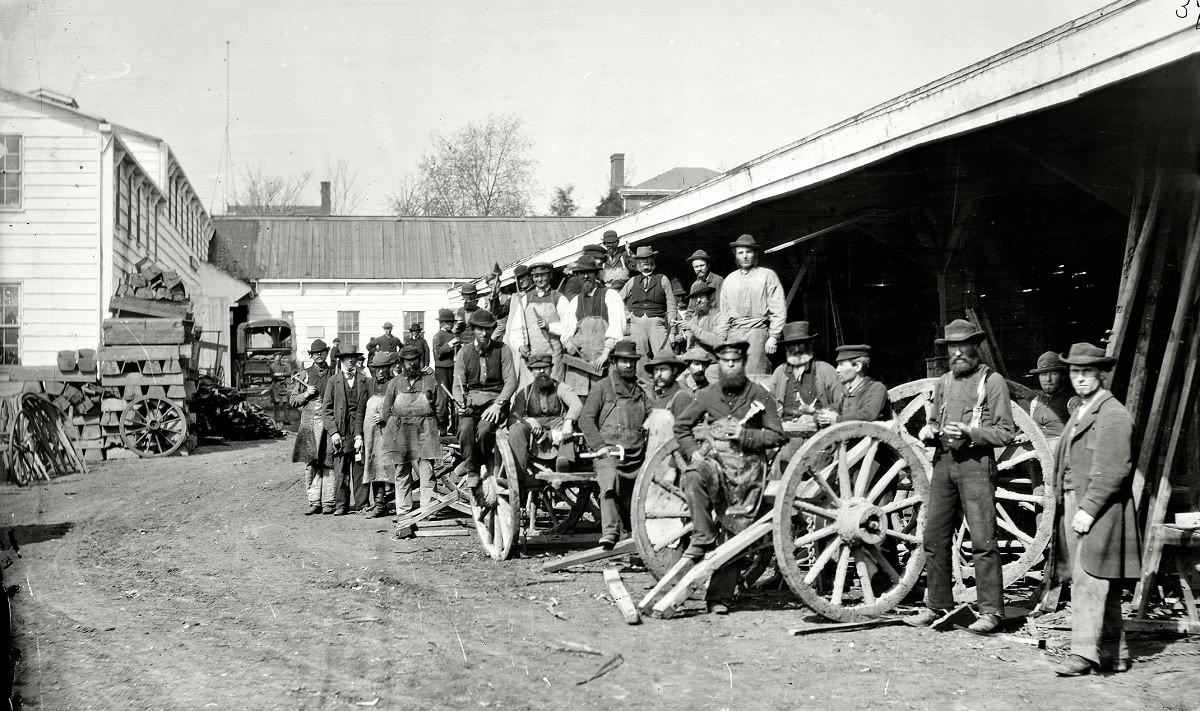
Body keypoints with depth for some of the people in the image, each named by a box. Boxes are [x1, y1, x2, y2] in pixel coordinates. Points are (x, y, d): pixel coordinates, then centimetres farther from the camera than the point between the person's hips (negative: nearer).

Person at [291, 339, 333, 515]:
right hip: (309, 423, 1)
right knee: (311, 463, -3)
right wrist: (306, 394, -3)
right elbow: (293, 400, 15)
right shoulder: (305, 374, 13)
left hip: (329, 422, -1)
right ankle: (314, 502, 1)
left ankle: (329, 501, 1)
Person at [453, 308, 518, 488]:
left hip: (495, 398, -2)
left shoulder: (502, 350, 3)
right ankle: (472, 471, -10)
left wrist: (498, 404, -15)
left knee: (484, 429, -31)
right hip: (471, 400, 2)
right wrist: (462, 404, -13)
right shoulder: (464, 352, 8)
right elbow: (458, 385, 7)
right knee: (465, 429, -29)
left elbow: (511, 381, -2)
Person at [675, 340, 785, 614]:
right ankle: (703, 538, -22)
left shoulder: (759, 395, 2)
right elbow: (681, 426, 17)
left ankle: (719, 598, 5)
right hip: (716, 461, 1)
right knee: (693, 478, -35)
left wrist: (744, 435, -12)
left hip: (749, 470, -1)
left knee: (734, 534, -1)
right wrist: (692, 452, 1)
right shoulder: (707, 395, 8)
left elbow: (776, 435, 1)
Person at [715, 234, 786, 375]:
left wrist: (773, 337, -8)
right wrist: (720, 339, 11)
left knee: (755, 376, -14)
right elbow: (724, 314, 19)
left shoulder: (767, 276, 5)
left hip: (758, 331, -4)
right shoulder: (729, 280, 17)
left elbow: (779, 309, 0)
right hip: (734, 333, 4)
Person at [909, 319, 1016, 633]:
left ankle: (991, 610, -3)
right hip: (943, 462, 6)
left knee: (983, 540, -8)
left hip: (976, 463, -6)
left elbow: (1006, 432, -4)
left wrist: (970, 433, -18)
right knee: (934, 538, 5)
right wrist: (929, 431, 3)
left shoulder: (992, 381, 0)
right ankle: (937, 605, 15)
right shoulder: (943, 383, 18)